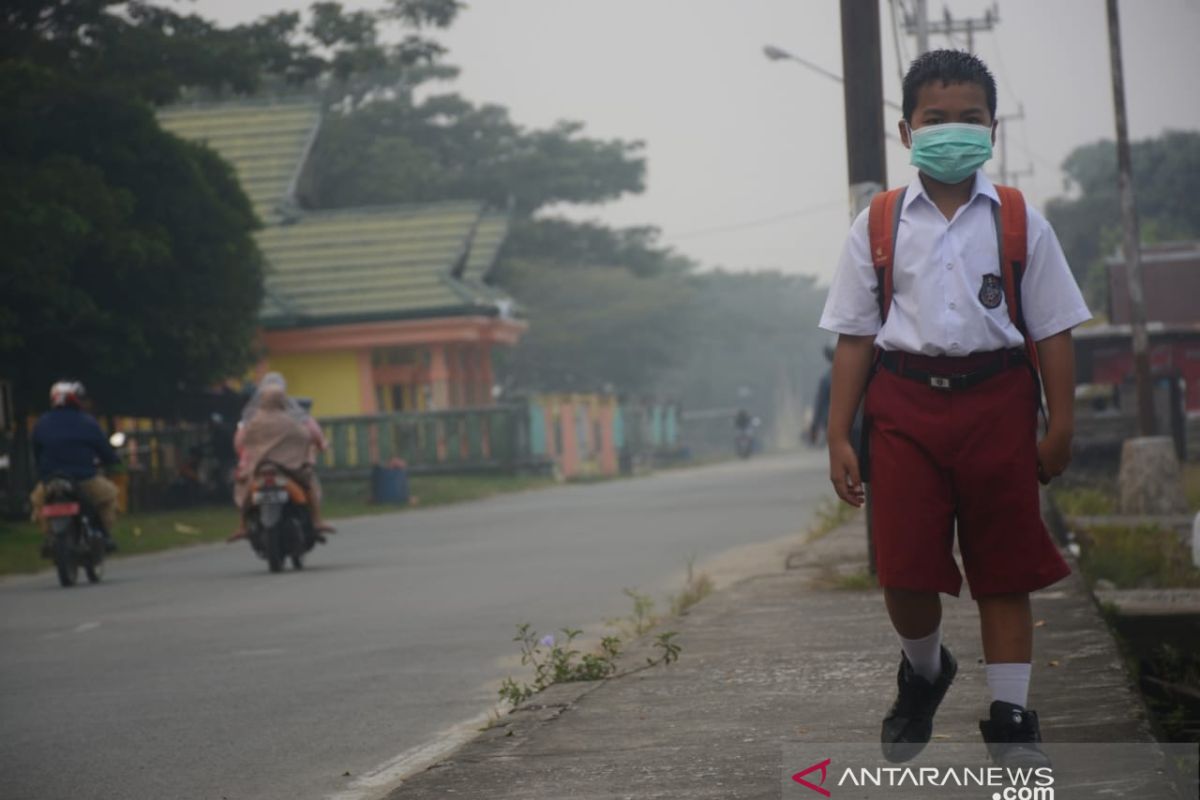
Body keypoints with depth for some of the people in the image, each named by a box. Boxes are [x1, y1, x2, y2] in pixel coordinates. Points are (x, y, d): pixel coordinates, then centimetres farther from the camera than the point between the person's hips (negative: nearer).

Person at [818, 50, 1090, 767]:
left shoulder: (1020, 222, 2)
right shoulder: (878, 226, 3)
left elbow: (1053, 331, 3)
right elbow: (855, 337, 4)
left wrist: (1060, 426, -2)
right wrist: (840, 436, 0)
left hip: (996, 400, 0)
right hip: (906, 405, 0)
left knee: (1004, 569, 5)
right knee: (905, 572, -3)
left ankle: (1011, 716, 14)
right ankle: (924, 670, 28)